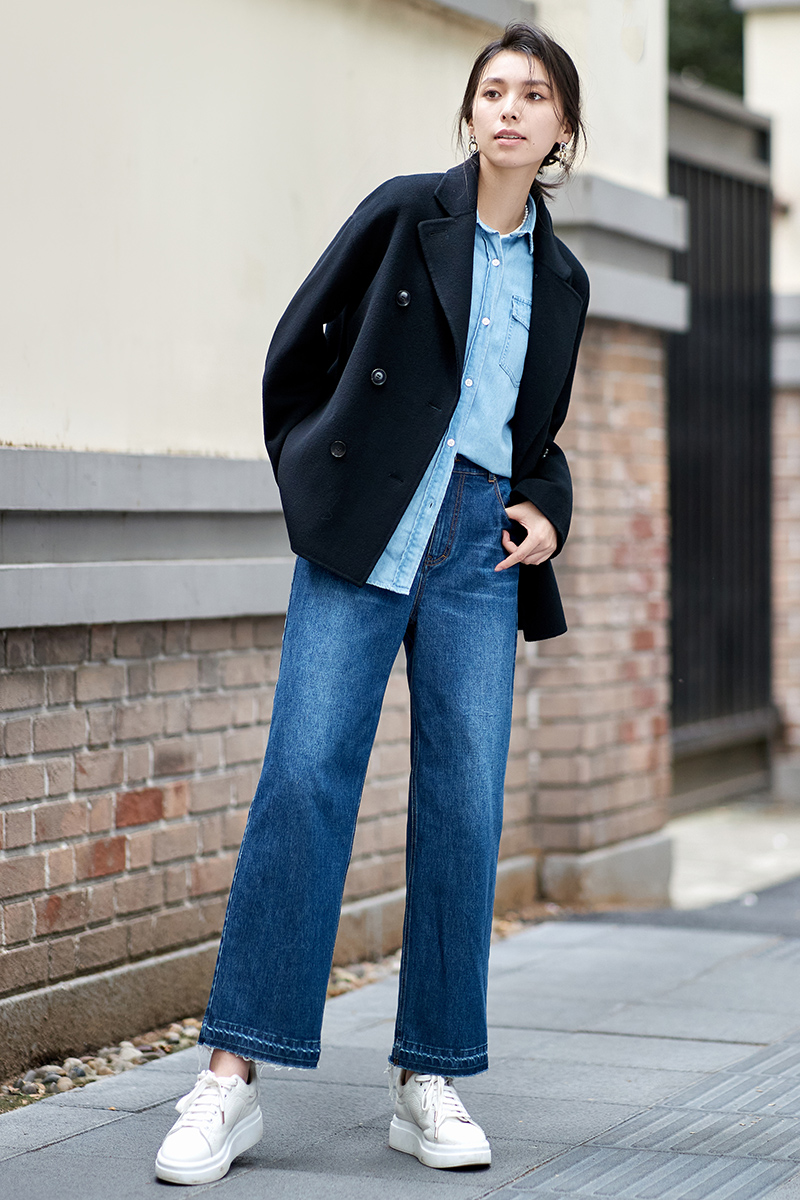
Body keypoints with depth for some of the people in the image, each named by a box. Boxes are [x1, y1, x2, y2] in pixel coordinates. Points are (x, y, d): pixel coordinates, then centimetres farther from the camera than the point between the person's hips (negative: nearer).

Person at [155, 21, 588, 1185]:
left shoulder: (561, 276, 15)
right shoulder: (407, 212, 2)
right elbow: (299, 348, 6)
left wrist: (545, 509, 9)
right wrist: (313, 482, 5)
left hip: (478, 551, 4)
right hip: (366, 528, -4)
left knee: (464, 805, 0)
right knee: (305, 775, -11)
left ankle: (430, 1083, 8)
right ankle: (232, 1078, -7)